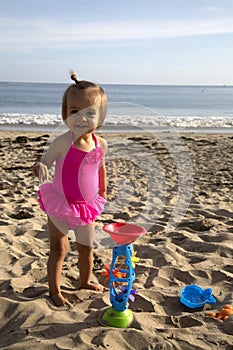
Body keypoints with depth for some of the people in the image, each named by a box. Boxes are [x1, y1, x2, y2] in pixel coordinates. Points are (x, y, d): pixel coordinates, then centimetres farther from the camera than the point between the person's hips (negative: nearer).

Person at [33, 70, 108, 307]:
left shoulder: (100, 144, -7)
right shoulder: (64, 142, -22)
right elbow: (42, 162, -17)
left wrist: (103, 191, 22)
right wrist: (40, 169, -41)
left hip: (86, 206, 5)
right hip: (60, 205, -4)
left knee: (86, 247, 19)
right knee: (59, 249, 7)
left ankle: (85, 281, 44)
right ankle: (54, 290, 27)